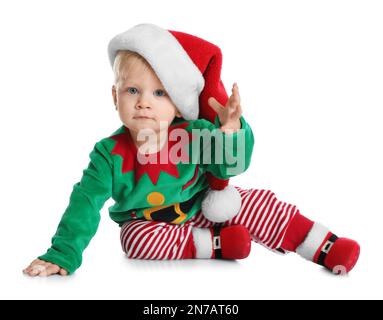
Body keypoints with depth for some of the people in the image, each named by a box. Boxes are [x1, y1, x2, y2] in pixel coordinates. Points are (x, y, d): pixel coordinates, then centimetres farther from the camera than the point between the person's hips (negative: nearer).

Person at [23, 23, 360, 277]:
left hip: (204, 208, 1)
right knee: (136, 238, -33)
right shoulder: (109, 154, -23)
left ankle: (324, 246, -8)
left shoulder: (195, 135, -21)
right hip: (148, 223, 0)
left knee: (256, 202, -16)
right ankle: (216, 244, -23)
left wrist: (232, 129, -40)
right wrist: (63, 254, -33)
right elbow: (86, 204, -24)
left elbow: (232, 164, -18)